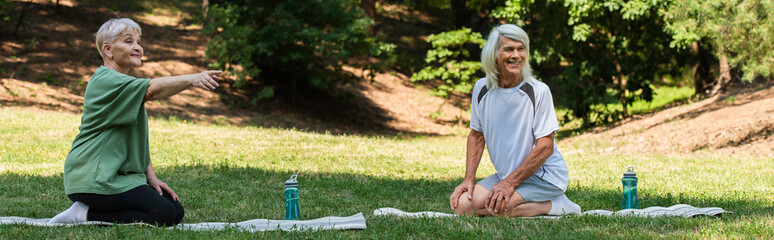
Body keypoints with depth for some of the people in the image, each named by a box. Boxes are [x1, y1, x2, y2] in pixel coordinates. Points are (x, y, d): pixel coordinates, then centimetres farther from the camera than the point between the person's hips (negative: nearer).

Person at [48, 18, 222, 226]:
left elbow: (139, 138, 19)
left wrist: (151, 177, 7)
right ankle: (86, 215, -11)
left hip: (118, 177, 11)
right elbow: (152, 89, -31)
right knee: (164, 214, -19)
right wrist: (192, 79, -45)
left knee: (176, 211, 3)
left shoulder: (127, 85, 20)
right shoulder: (105, 80, -14)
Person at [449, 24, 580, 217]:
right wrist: (469, 178, 0)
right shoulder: (482, 89, 1)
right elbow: (477, 135, 13)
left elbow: (546, 147, -16)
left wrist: (510, 183, -20)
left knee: (496, 207, -30)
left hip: (544, 176, -6)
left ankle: (554, 205, -7)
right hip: (506, 174, 6)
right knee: (463, 205, -14)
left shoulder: (538, 91, -14)